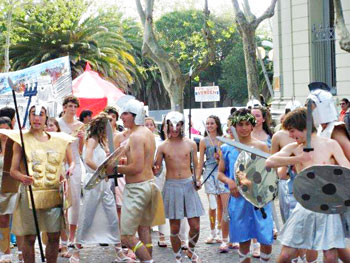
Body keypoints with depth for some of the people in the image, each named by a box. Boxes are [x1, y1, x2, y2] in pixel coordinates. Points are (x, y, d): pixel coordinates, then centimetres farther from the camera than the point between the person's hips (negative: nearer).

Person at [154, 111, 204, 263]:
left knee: (195, 226, 0)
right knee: (174, 228, 3)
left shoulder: (191, 144, 5)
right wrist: (154, 168, -18)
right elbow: (156, 169, 4)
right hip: (172, 186, -1)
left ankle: (191, 250, 28)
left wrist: (197, 179, -4)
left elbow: (196, 165, 13)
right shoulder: (163, 147, 2)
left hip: (189, 185, 1)